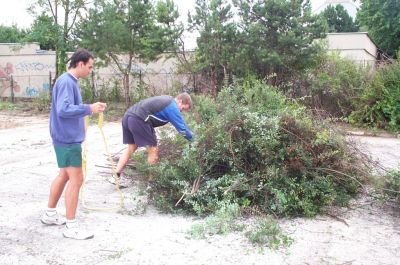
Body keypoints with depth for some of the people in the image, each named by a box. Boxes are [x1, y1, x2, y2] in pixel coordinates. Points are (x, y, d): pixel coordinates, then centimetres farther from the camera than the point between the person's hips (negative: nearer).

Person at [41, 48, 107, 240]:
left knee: (65, 175, 20)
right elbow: (63, 109, -28)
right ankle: (71, 227, 3)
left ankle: (50, 214, 34)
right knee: (76, 179, -6)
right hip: (68, 139, -11)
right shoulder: (66, 82, -18)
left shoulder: (70, 81, 13)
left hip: (68, 137, 11)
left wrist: (91, 108, 9)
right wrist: (89, 109, -24)